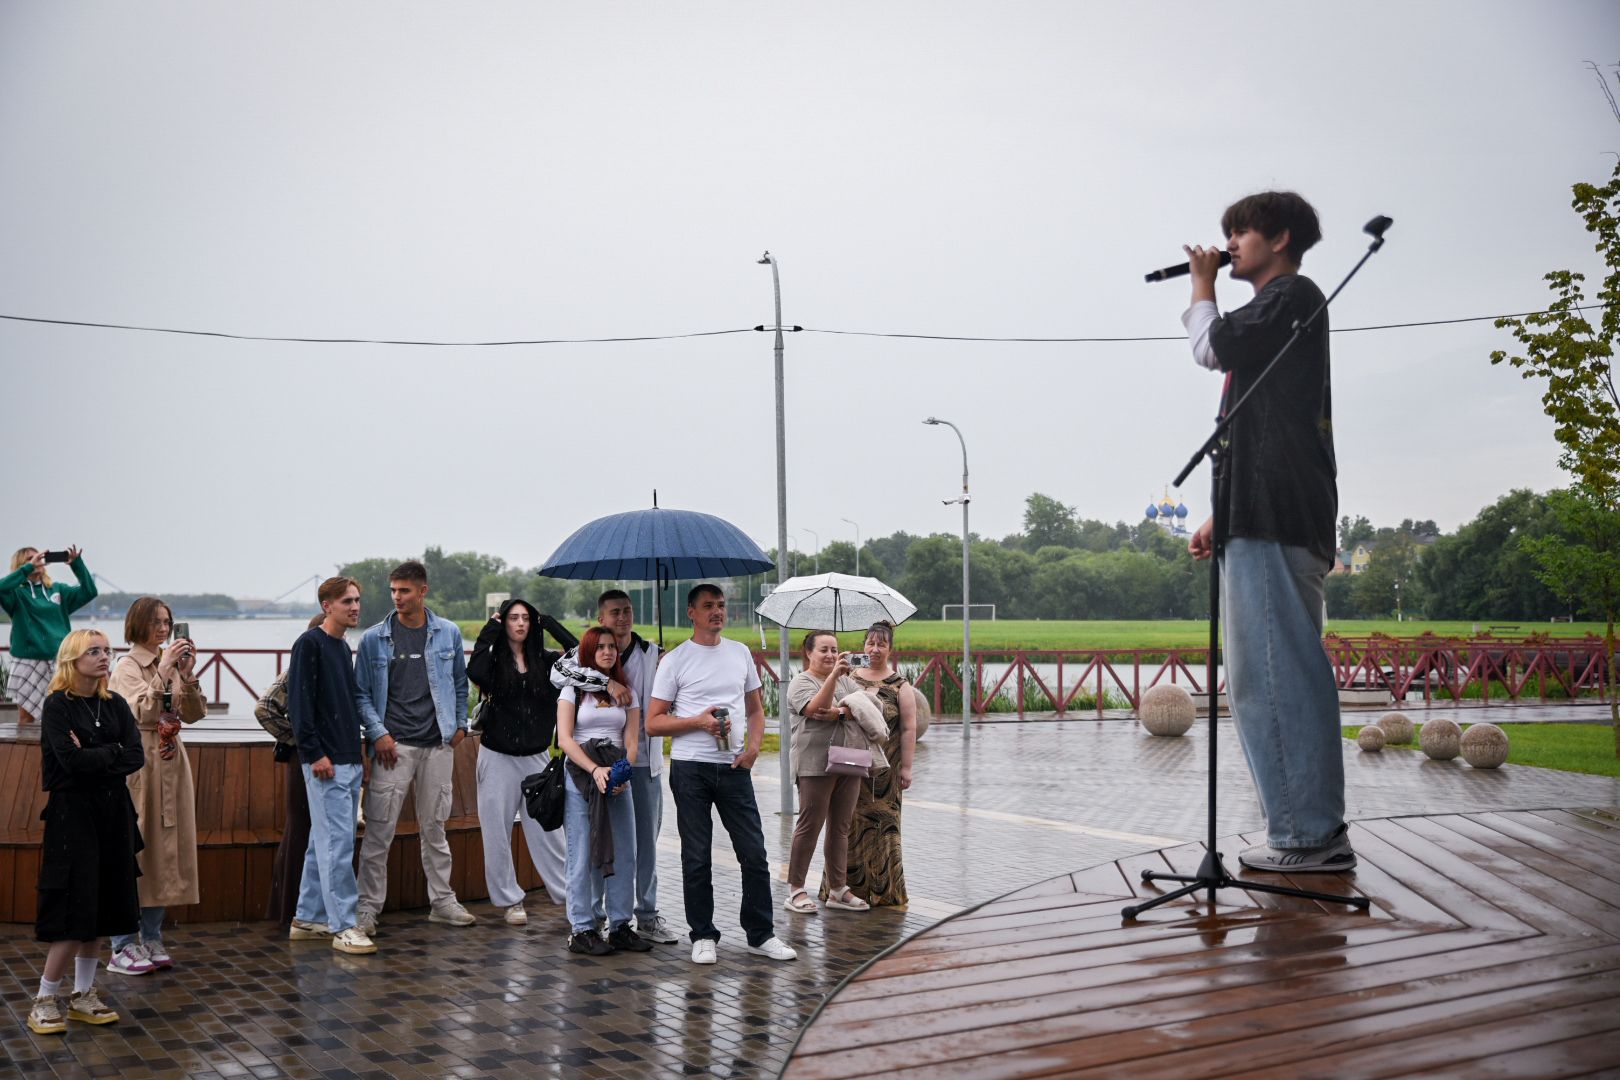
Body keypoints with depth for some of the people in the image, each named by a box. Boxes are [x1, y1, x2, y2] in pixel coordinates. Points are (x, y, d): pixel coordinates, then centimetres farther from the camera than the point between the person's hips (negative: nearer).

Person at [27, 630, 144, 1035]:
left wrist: (93, 758, -12)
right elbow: (72, 760, -18)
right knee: (75, 911, -8)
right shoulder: (57, 706, -6)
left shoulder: (115, 705, 9)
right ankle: (45, 1000, 3)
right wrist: (113, 752, -7)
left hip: (113, 812, 5)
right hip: (72, 814, -5)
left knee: (100, 911, 7)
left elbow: (136, 756, -2)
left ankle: (84, 995, 18)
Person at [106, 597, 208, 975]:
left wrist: (188, 675, -8)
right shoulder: (127, 666, -5)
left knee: (165, 849, 8)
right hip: (140, 762, -6)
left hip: (172, 763, 7)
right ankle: (123, 947, 1)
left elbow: (194, 714, 4)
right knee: (134, 852, -5)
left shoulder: (171, 664, 12)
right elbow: (142, 712, -19)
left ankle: (152, 940, 17)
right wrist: (163, 672, -23)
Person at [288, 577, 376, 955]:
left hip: (350, 762, 9)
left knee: (323, 842, 13)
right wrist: (315, 753, -18)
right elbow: (299, 702, -14)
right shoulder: (309, 644, -9)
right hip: (326, 763, -9)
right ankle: (343, 926, -6)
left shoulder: (343, 647, 17)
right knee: (337, 843, -9)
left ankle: (308, 918, 21)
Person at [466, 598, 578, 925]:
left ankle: (567, 891, 14)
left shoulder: (543, 661, 4)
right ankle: (510, 899, 17)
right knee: (498, 831, 5)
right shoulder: (494, 659, -3)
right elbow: (474, 672, -25)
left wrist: (547, 622, -5)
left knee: (545, 829, 5)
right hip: (499, 758, -1)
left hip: (536, 757, 1)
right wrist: (490, 629, -16)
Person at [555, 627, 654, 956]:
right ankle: (581, 930, 1)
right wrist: (595, 770, -19)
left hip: (617, 777, 4)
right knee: (582, 854, -4)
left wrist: (624, 773, -14)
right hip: (580, 775, -4)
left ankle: (620, 926, 11)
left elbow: (632, 741, 6)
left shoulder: (627, 693, 14)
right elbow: (564, 739, -6)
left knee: (624, 853, 2)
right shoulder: (573, 690, 4)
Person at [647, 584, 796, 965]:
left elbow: (755, 709, 18)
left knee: (754, 852, 3)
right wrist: (698, 722, -15)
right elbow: (652, 722, -2)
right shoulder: (675, 660, -1)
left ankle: (761, 934, 14)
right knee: (696, 858, 4)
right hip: (690, 768, -3)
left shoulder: (741, 653, 11)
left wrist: (754, 745, -1)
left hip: (734, 766, 3)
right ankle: (703, 937, 15)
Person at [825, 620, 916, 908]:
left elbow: (909, 729, -4)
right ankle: (849, 884, 15)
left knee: (882, 825, 0)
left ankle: (884, 891, 9)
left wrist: (906, 767, -8)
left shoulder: (899, 685, -1)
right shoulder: (849, 678, 7)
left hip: (884, 769, -2)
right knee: (849, 824, 5)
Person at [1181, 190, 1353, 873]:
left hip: (1274, 520, -11)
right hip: (1261, 519, 11)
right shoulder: (1276, 314, 30)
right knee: (1287, 677, 9)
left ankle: (1306, 835, -13)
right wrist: (1222, 517, 24)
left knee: (1276, 677, -13)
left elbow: (1213, 347, -11)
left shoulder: (1293, 296, 2)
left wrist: (1202, 287, 9)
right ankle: (1318, 832, 11)